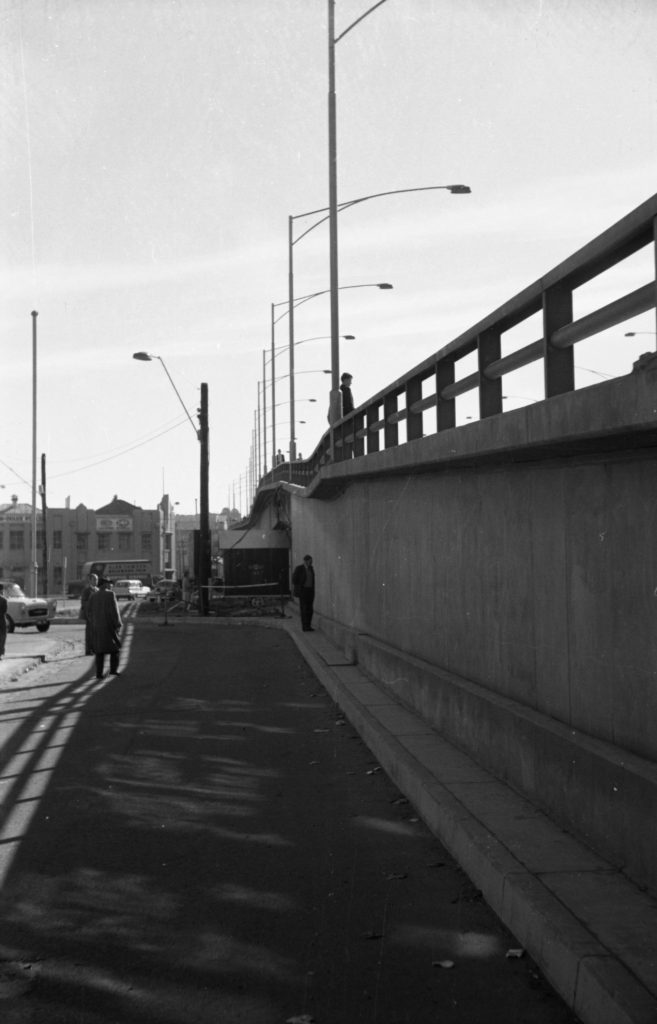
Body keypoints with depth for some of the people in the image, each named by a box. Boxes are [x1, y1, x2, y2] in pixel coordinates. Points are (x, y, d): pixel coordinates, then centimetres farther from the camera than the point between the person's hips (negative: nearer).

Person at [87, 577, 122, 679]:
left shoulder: (93, 596, 6)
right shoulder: (110, 594, -9)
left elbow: (89, 611, 4)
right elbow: (114, 610, -14)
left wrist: (93, 623, 14)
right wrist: (118, 623, -7)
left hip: (97, 626, 4)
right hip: (110, 624, -4)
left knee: (99, 650, 7)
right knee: (114, 646, 12)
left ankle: (99, 673, 1)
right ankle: (113, 669, 4)